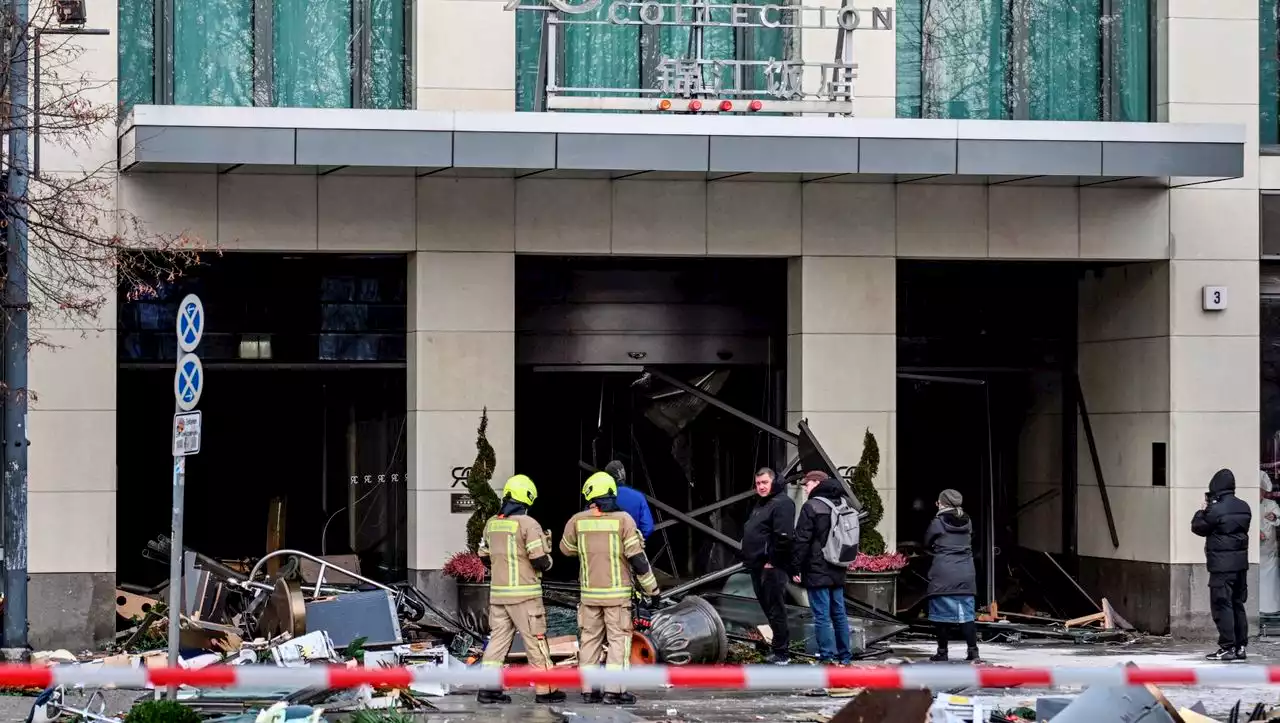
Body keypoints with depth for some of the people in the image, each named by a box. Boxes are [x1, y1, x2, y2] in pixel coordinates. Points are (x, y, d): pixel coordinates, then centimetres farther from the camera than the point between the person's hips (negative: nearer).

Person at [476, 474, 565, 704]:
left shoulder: (491, 524, 8)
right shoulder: (528, 524, -13)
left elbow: (485, 556, 16)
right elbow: (540, 560, -15)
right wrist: (547, 561, 6)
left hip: (497, 592, 6)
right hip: (524, 594, -6)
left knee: (498, 638, 10)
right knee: (535, 641, 2)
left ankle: (488, 688, 5)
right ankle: (545, 690, 6)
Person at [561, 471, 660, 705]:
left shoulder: (578, 521, -1)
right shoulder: (623, 520, -9)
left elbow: (566, 549, 16)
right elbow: (636, 558, -8)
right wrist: (651, 587, 1)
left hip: (589, 593, 3)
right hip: (617, 593, -3)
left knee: (589, 638, 11)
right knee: (618, 639, 1)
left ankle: (588, 689, 11)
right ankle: (614, 690, -7)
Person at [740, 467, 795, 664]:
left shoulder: (782, 503, -13)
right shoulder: (761, 504, 19)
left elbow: (784, 537, -23)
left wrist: (772, 561, -20)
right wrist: (750, 559, 17)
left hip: (772, 567, -10)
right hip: (759, 567, 10)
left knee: (775, 609, -7)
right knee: (768, 608, 15)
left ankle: (782, 653, -4)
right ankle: (780, 647, 23)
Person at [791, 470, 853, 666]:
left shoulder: (811, 507, -11)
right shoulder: (842, 505, 13)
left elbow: (802, 541, -14)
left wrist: (796, 568, -8)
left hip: (817, 572, -7)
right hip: (838, 571, 7)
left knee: (821, 616, -6)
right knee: (839, 614, 13)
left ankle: (827, 658, -10)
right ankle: (845, 657, 16)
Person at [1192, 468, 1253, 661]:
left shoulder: (1216, 510, -15)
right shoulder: (1244, 508, 7)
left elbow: (1198, 527, -5)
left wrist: (1202, 511, 13)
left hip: (1222, 564, -7)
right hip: (1241, 562, 7)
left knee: (1222, 605, -3)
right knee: (1238, 604, 14)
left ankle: (1227, 647, -5)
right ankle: (1240, 646, 15)